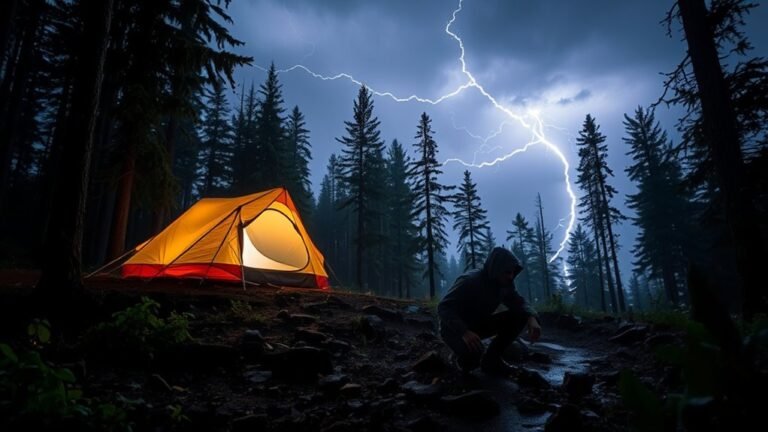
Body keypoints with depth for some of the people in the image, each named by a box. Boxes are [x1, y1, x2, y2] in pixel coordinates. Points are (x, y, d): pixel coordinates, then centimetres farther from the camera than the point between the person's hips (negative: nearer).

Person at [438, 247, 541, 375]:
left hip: (478, 325, 7)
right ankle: (464, 355, 0)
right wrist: (464, 332, -50)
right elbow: (443, 308, -34)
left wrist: (531, 318, -26)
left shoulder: (505, 284, -7)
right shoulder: (469, 281, -28)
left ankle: (491, 359, 0)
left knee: (520, 316, -12)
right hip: (455, 329, -7)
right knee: (473, 353, -39)